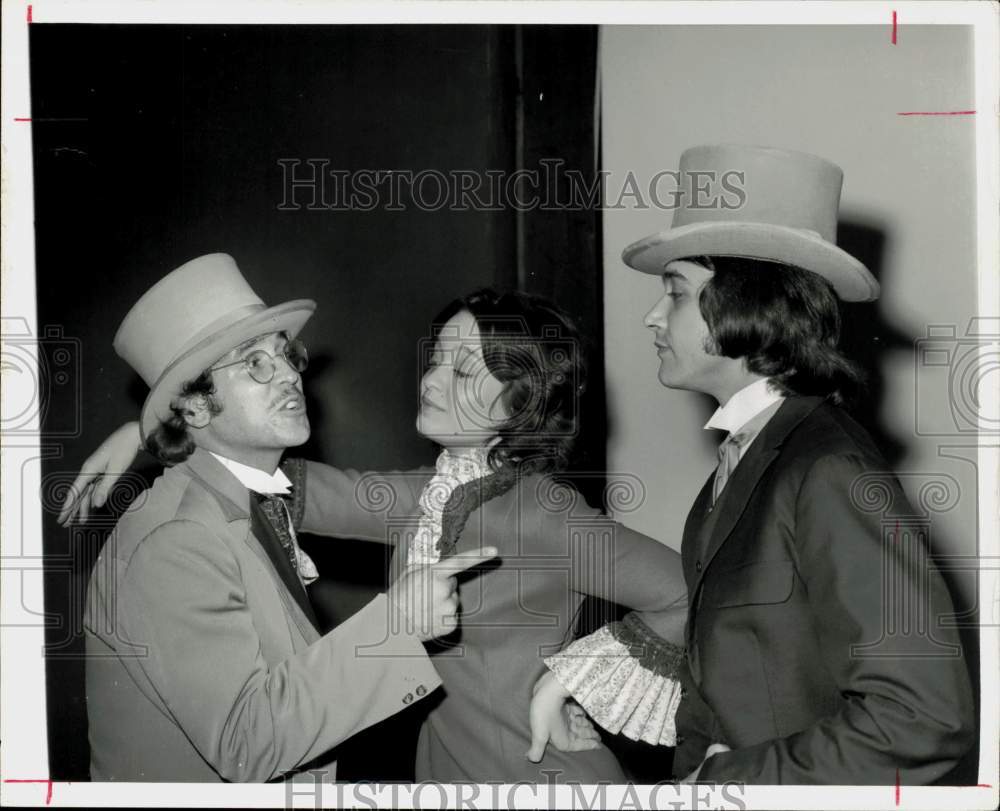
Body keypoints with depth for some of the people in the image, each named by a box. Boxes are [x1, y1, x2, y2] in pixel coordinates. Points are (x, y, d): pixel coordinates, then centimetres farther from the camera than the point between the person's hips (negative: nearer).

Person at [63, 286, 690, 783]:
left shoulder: (541, 511, -19)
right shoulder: (427, 497, 3)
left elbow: (692, 591, -20)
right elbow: (307, 491, 4)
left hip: (540, 776, -7)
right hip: (449, 771, 7)